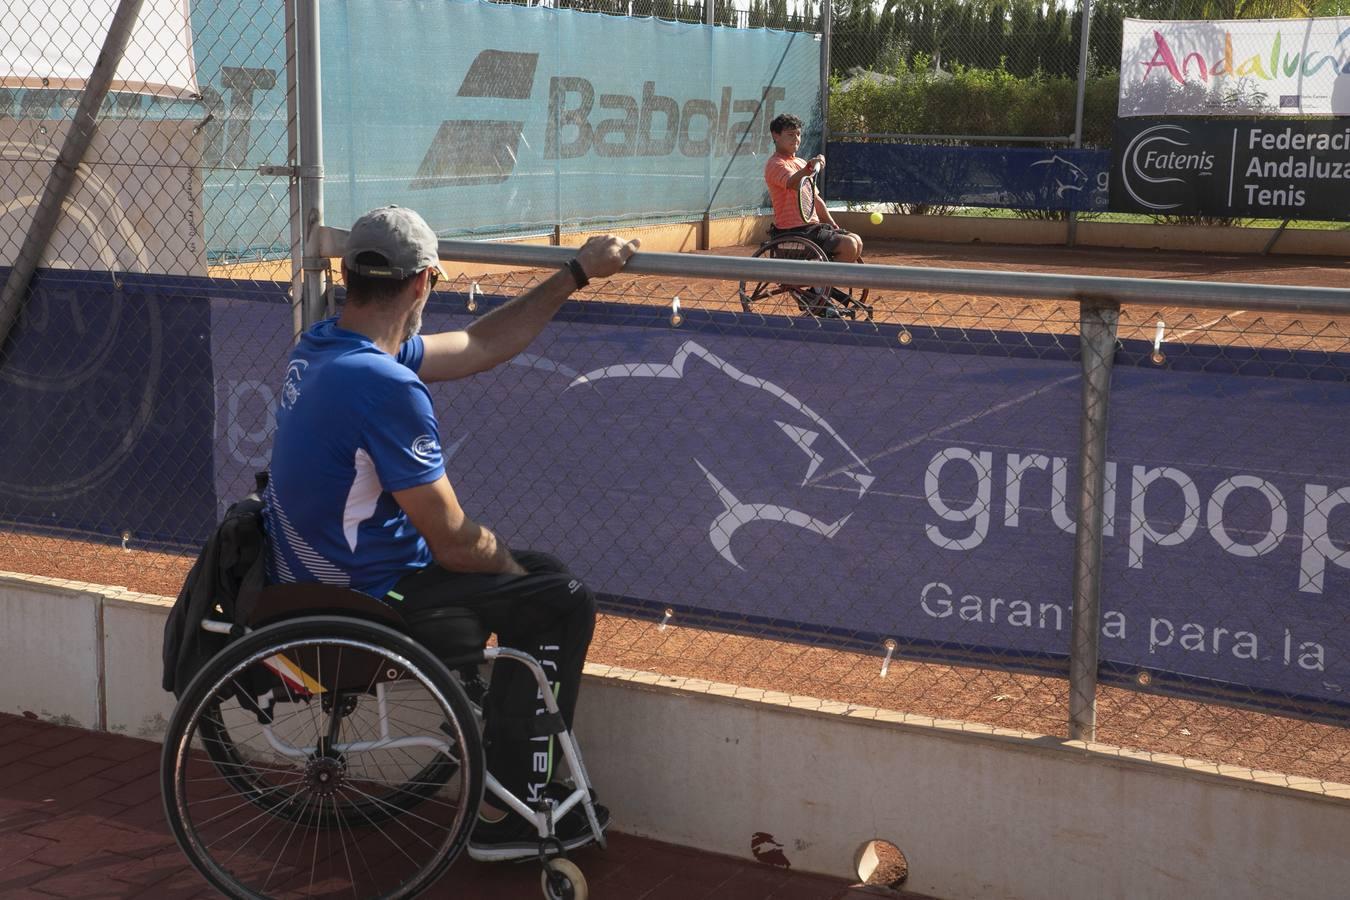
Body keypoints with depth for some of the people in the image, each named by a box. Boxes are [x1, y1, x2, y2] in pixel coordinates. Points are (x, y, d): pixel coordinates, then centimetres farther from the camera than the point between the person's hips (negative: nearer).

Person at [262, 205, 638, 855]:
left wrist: (576, 273, 14)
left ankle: (498, 757, 30)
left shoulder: (320, 345, 3)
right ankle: (509, 811, 9)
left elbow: (477, 348, 13)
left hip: (308, 576, 10)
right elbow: (454, 542, -22)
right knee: (562, 601, 0)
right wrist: (514, 563, 0)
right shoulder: (385, 385, -27)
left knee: (525, 572, 21)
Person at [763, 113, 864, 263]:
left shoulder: (802, 163, 21)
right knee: (848, 245, -20)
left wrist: (834, 227, 19)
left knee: (856, 241, 5)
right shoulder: (776, 164, -10)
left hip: (812, 225, 10)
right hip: (794, 230, -10)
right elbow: (793, 183, -32)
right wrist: (809, 168, -51)